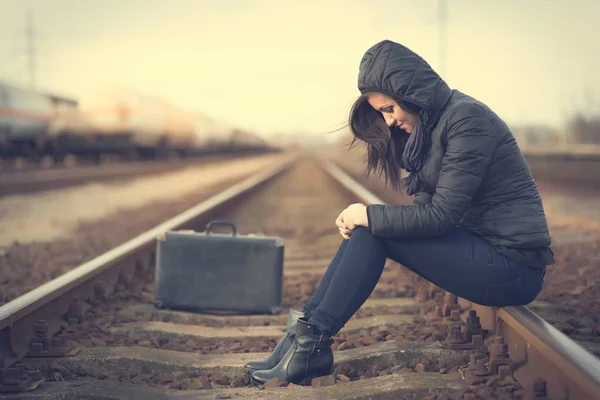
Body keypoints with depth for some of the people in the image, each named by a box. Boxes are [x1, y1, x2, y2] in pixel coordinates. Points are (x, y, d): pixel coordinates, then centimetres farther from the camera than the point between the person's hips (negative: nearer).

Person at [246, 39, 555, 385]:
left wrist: (370, 216, -11)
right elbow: (428, 205, 7)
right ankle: (307, 332, -5)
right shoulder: (431, 123, 11)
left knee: (374, 230, -14)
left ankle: (313, 342, -9)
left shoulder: (467, 119, -17)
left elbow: (440, 215, -20)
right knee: (366, 227, -1)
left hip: (514, 265, -9)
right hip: (481, 240, 9)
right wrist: (360, 217, -7)